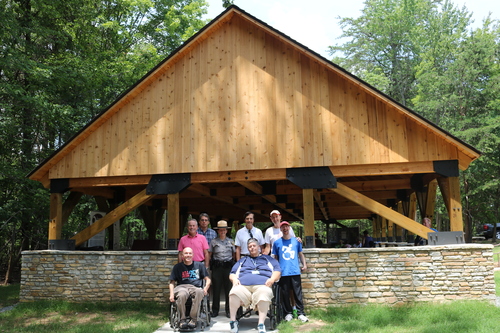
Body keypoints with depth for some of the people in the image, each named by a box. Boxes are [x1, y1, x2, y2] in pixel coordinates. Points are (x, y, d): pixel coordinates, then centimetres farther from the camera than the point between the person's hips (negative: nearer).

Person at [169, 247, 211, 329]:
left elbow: (207, 279, 18)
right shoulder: (177, 267, 20)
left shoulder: (199, 265, 20)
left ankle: (193, 319, -25)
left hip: (196, 287, 0)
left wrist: (206, 288, -4)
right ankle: (182, 319, -20)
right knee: (181, 295, -39)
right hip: (181, 287, 0)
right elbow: (172, 282, 16)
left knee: (199, 292, -38)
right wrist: (171, 294, -3)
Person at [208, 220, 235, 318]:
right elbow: (209, 254, 10)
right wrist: (209, 264, 2)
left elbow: (234, 253, 18)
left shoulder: (231, 241, 12)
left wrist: (231, 262, 10)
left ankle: (229, 310, 10)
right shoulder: (213, 241, 8)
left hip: (228, 266, 1)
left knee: (228, 288, 0)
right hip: (217, 266, 0)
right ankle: (215, 310, 12)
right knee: (216, 288, 2)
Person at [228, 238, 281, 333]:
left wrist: (272, 279, -2)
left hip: (262, 285, -1)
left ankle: (261, 324, -38)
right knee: (235, 292, -34)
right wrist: (234, 279, 5)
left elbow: (277, 270, 17)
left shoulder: (268, 259, 30)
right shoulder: (242, 260, 36)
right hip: (243, 285, 2)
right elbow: (232, 274, 28)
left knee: (264, 293, -38)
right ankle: (233, 321, -26)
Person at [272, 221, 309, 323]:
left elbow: (300, 254, 17)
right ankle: (288, 313, 17)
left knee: (298, 293, 0)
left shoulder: (296, 241, 10)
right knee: (285, 294, 4)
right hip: (283, 272, 0)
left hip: (295, 272, 1)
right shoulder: (277, 242, 6)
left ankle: (301, 313, 8)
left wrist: (304, 264, 4)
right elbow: (275, 258, 12)